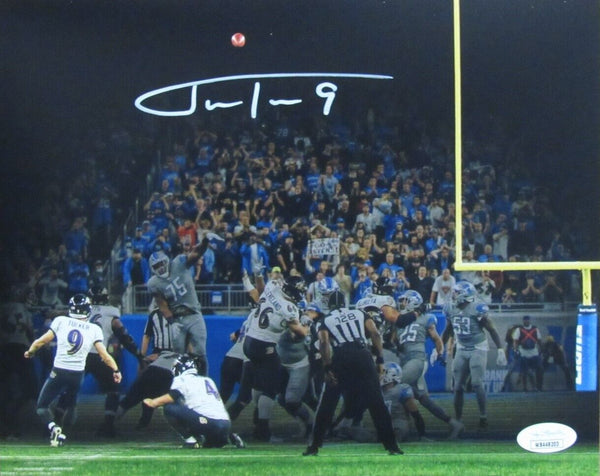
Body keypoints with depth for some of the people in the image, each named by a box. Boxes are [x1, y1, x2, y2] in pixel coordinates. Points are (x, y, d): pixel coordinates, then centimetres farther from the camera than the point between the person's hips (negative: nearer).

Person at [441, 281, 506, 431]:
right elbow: (448, 331, 17)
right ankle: (458, 419, 11)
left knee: (477, 383, -16)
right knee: (458, 386, 3)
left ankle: (483, 416, -5)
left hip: (478, 349, -6)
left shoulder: (477, 309, -16)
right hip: (461, 350, 6)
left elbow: (492, 330, -10)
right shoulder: (451, 309, 2)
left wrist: (500, 350, -14)